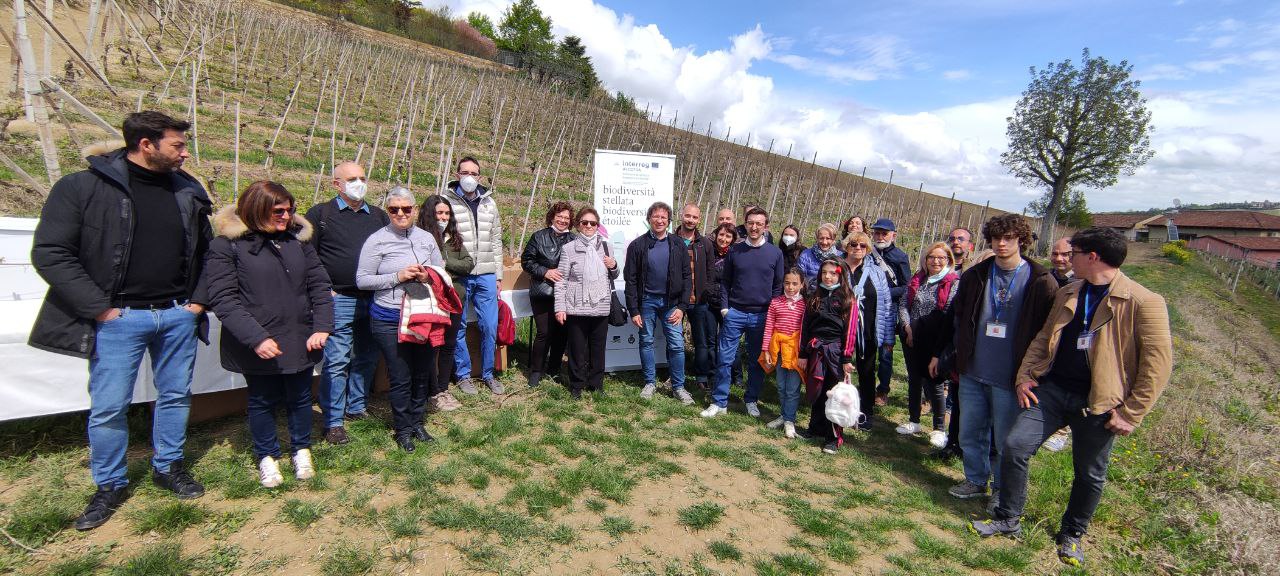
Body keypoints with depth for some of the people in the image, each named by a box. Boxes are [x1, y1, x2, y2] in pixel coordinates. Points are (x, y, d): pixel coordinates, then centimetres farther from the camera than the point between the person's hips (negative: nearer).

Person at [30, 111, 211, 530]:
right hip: (119, 319, -3)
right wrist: (99, 308, -13)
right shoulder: (82, 188, -7)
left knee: (175, 395, 13)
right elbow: (49, 253, -8)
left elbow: (208, 250, 15)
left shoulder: (187, 191, 5)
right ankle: (110, 486, 25)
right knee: (108, 407, 5)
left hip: (178, 315, 4)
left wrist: (199, 299, 6)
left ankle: (169, 467, 32)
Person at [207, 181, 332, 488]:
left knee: (300, 397, 16)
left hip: (300, 341, 3)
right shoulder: (227, 244, -8)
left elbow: (319, 284, 4)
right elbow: (223, 299, -13)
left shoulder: (298, 238, 3)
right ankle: (266, 456, 35)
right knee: (263, 401, 14)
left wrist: (322, 327, -7)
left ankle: (301, 449, 36)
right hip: (258, 346, -3)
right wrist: (256, 338, -22)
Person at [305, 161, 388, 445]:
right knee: (337, 361, -3)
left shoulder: (378, 215, 13)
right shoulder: (321, 214, 1)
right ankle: (333, 422, 8)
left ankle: (356, 407, 29)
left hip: (374, 300, 5)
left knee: (367, 358, 12)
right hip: (339, 301, -4)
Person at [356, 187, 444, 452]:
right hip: (390, 319, -4)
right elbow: (362, 280, -7)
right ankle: (402, 428, 24)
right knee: (400, 377, 5)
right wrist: (398, 276, -17)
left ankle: (417, 422, 33)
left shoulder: (426, 238, 5)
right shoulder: (377, 240, -6)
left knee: (423, 373, 14)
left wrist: (428, 275, -9)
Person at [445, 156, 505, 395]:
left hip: (486, 275, 3)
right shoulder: (447, 202, -2)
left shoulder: (489, 203, 11)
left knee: (490, 327, 6)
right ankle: (463, 374, 23)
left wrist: (498, 274, 11)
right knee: (458, 327, 8)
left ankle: (488, 374, 22)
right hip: (458, 276, -3)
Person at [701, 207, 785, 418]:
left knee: (757, 361, 10)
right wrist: (724, 307, -1)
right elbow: (725, 282, 7)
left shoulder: (775, 253, 2)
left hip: (762, 315, 0)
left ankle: (751, 400, 26)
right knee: (725, 358, -1)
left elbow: (778, 286, 6)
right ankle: (719, 402, 9)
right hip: (734, 313, 0)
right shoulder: (735, 250, 3)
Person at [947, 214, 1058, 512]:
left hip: (1010, 378, -4)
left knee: (1005, 440, 9)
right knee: (970, 433, 15)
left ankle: (1003, 492, 29)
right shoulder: (975, 276, 4)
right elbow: (959, 318, 13)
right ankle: (976, 480, 35)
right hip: (973, 374, 4)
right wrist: (961, 358, 10)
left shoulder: (1041, 282, -8)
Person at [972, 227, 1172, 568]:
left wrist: (1131, 413, -12)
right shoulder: (1067, 294, 9)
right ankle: (1008, 518, 14)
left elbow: (1158, 363, -12)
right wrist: (1025, 376, 4)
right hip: (1052, 389, 5)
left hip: (1097, 402, -4)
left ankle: (1072, 534, 35)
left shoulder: (1143, 302, -11)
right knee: (1015, 447, -4)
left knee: (1090, 475, 12)